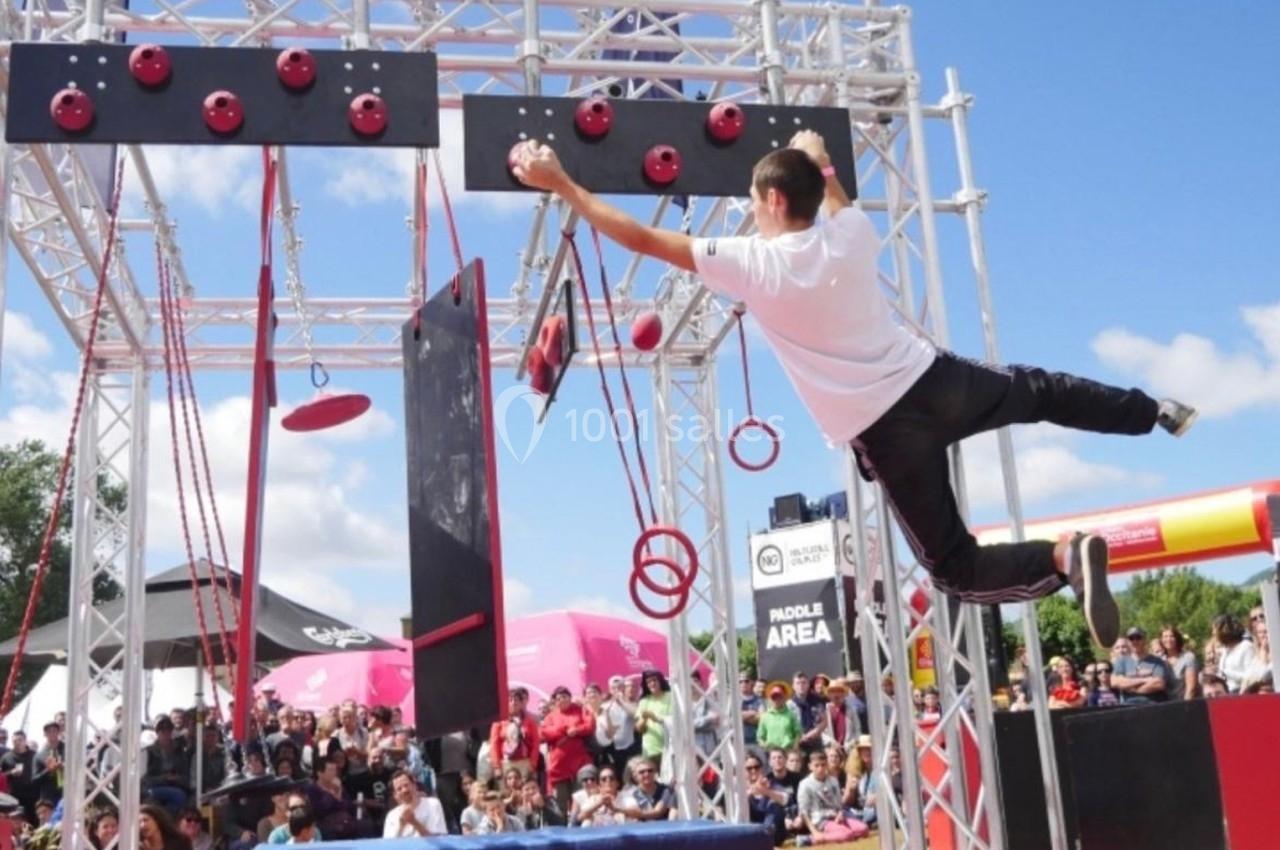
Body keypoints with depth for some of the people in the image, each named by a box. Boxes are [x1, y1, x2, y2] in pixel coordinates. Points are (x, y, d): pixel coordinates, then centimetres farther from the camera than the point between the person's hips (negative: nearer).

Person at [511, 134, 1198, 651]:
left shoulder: (755, 263, -13)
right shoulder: (852, 231, 2)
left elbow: (642, 238, -9)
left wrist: (560, 184, -3)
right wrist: (824, 166, 45)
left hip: (887, 433, -5)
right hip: (935, 379, 6)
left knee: (956, 569, 3)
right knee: (1036, 390, 36)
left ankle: (1062, 558, -21)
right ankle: (1157, 412, 39)